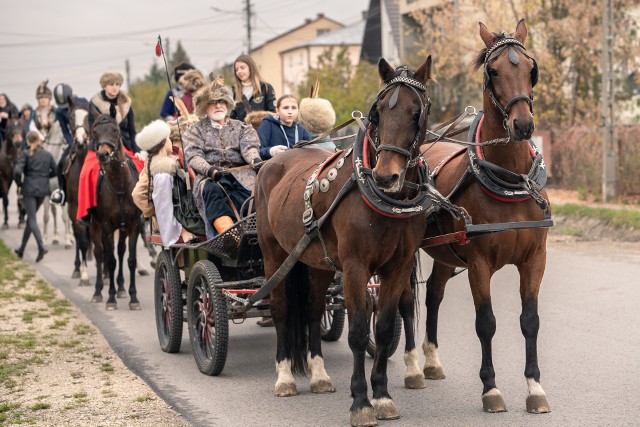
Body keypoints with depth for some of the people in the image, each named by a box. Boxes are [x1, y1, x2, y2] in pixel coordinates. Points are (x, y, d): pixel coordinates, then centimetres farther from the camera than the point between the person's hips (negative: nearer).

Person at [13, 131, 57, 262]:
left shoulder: (26, 154, -8)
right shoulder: (48, 155, 5)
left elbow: (17, 171, -18)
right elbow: (54, 171, 9)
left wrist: (19, 183, -1)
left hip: (29, 189, -5)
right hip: (43, 189, 5)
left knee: (32, 219, -4)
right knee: (30, 217, 18)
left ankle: (41, 246, -24)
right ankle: (22, 249, 27)